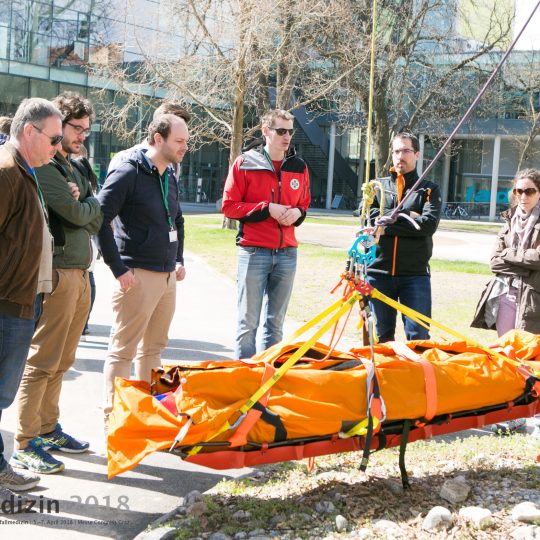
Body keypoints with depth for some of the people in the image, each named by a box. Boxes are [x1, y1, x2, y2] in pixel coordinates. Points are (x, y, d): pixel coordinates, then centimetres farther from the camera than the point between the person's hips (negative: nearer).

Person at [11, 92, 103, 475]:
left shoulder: (74, 168, 20)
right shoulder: (44, 166, -9)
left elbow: (96, 222, 13)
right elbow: (78, 215, -16)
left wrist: (81, 203, -7)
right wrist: (91, 203, 5)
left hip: (80, 273, 9)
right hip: (57, 273, -9)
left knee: (62, 361, 13)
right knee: (42, 361, -6)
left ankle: (48, 429, 23)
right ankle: (25, 444, 0)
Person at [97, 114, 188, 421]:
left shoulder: (169, 177, 14)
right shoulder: (129, 173, -11)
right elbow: (100, 219, -17)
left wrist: (179, 260, 18)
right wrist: (118, 268, -17)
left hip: (167, 277, 8)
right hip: (138, 276, -8)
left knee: (153, 347, 17)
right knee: (124, 350, -2)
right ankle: (113, 417, 7)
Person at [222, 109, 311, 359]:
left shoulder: (299, 167, 11)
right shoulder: (245, 163, -2)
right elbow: (229, 205, -3)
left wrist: (297, 213, -2)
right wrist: (267, 208, -12)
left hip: (286, 253, 4)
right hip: (253, 252, -4)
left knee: (275, 322, 10)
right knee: (248, 322, -2)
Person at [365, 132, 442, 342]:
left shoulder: (429, 190, 9)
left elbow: (429, 224, -9)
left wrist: (387, 226, -11)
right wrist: (405, 217, -11)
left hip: (415, 274, -2)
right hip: (379, 272, 2)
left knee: (418, 336, -5)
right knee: (382, 336, 9)